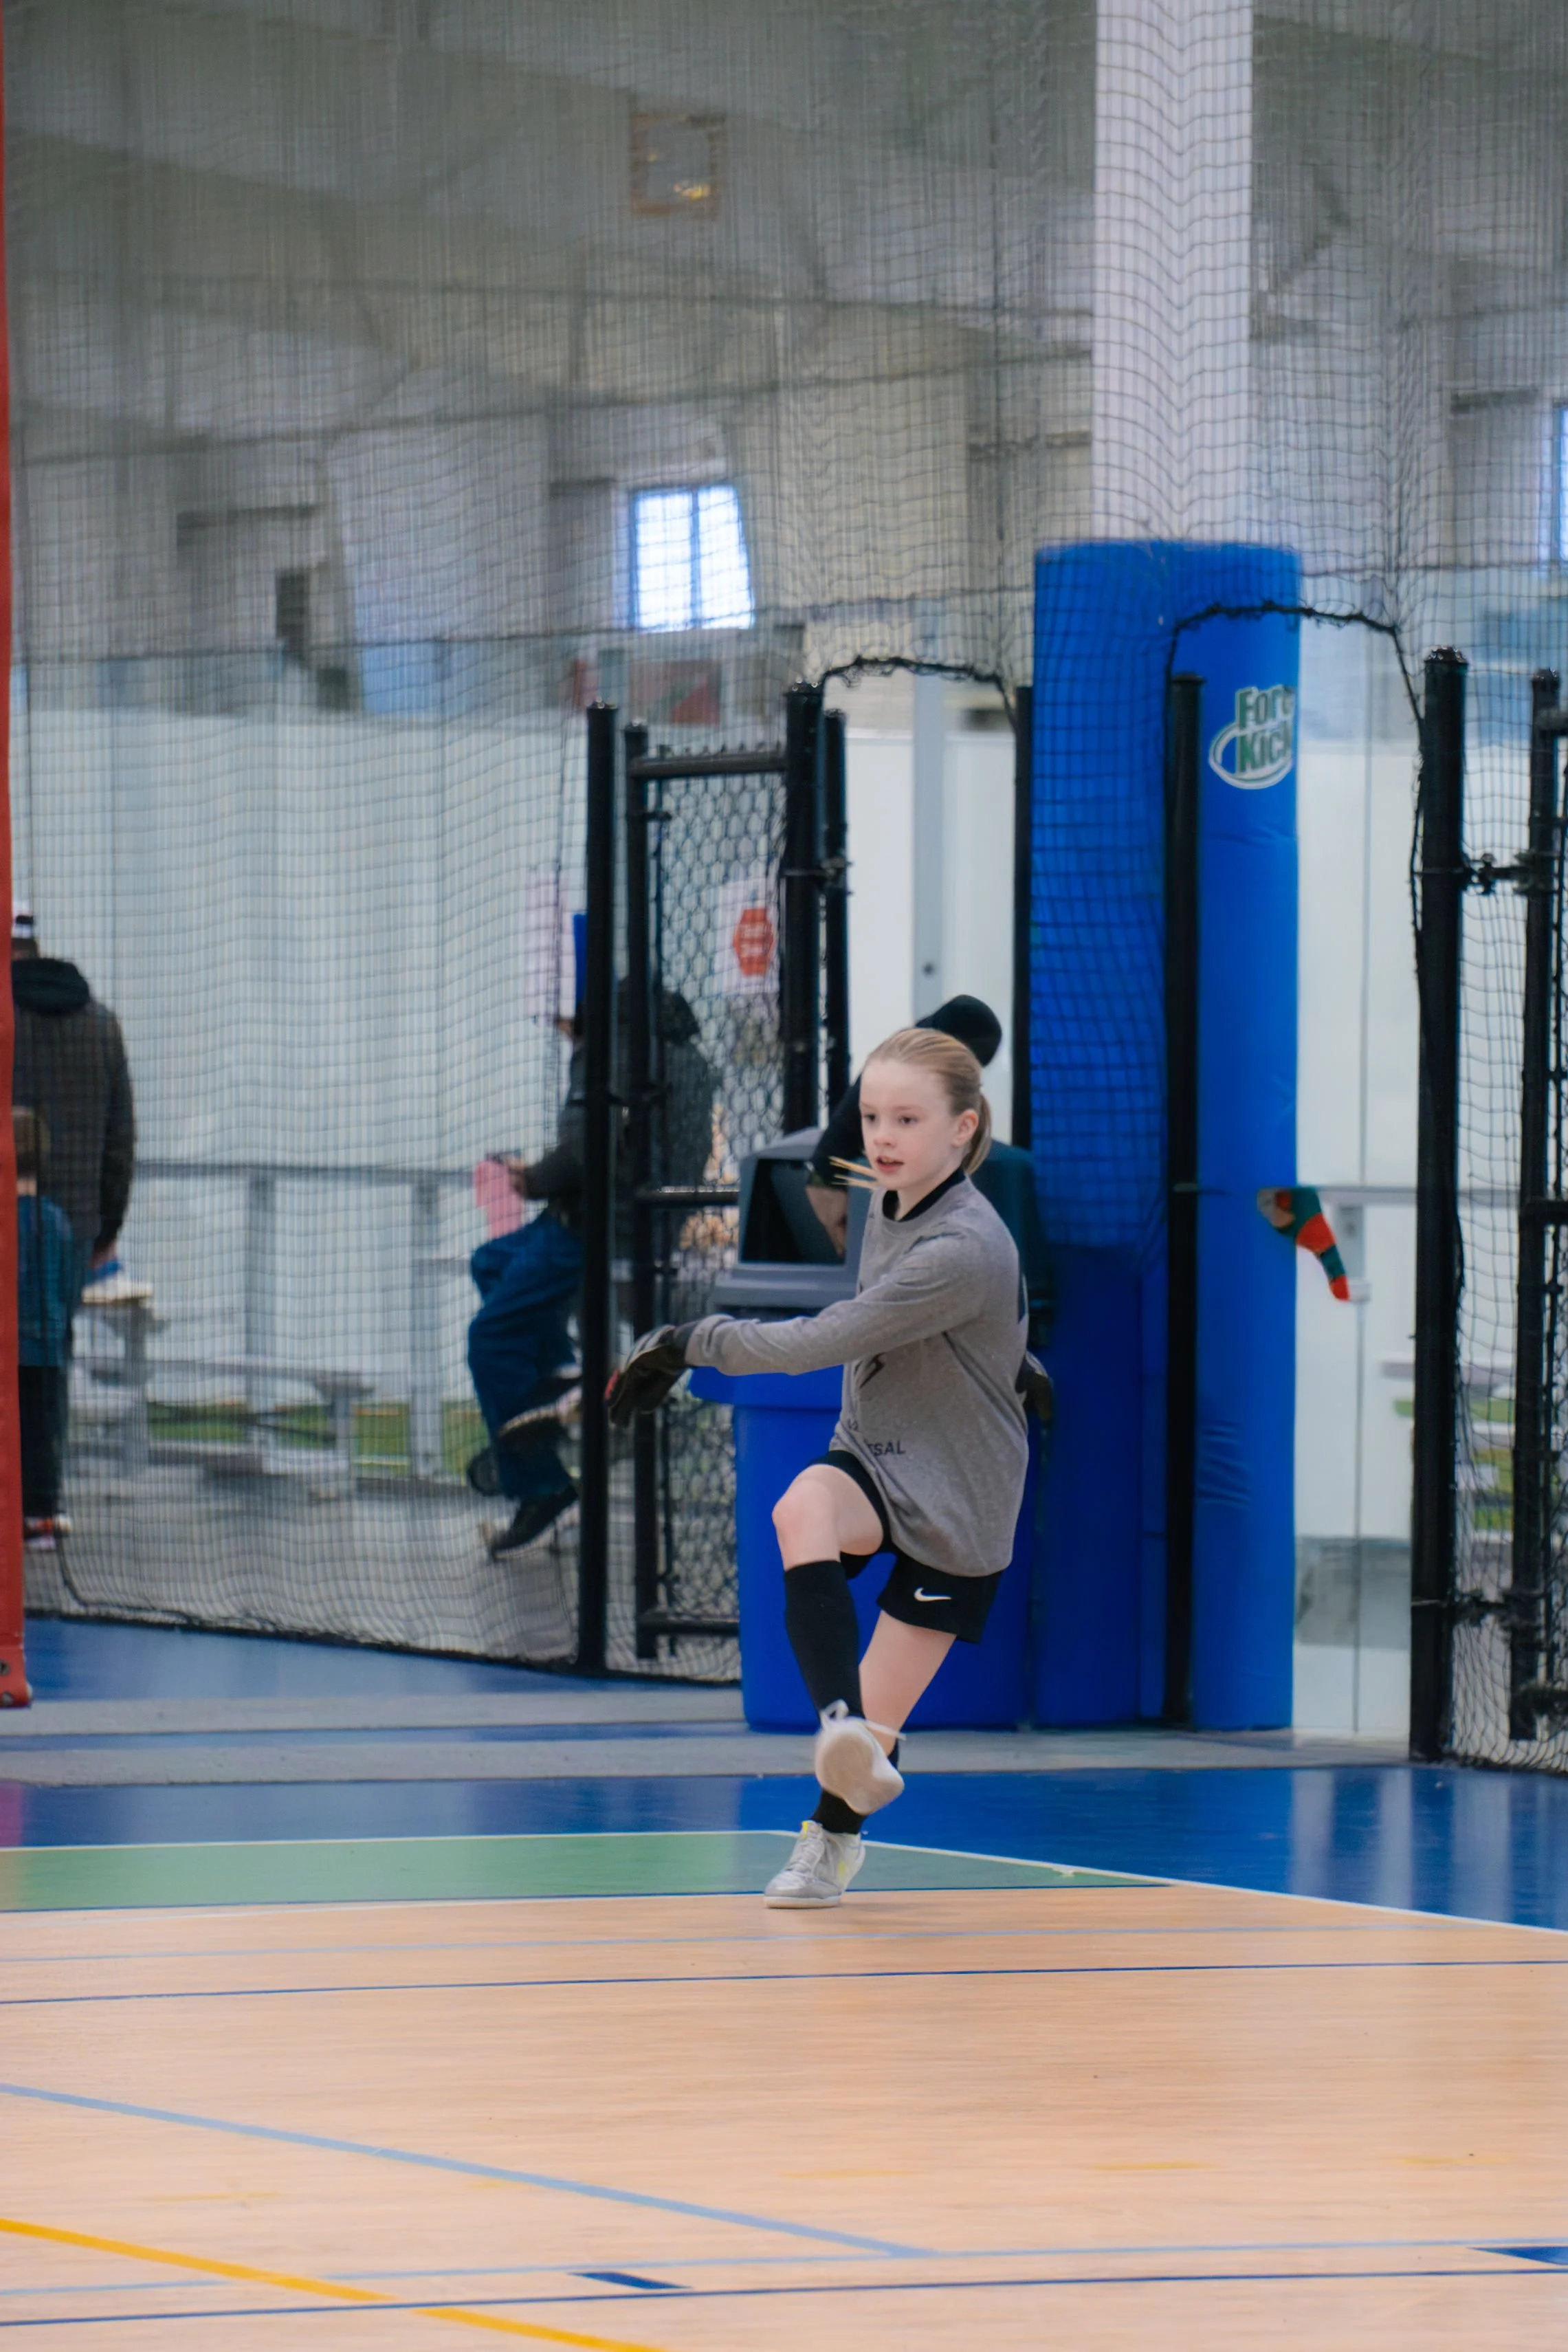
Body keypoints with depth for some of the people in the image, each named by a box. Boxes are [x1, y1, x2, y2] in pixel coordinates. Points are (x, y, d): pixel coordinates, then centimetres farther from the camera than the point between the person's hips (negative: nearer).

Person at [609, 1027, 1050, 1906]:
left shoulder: (962, 1251, -27)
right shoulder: (889, 1208, 0)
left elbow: (817, 1343, -27)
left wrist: (690, 1340, -20)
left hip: (958, 1503, -6)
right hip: (876, 1463, 6)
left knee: (874, 1721, -1)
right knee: (805, 1507, -33)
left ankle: (834, 1832, 32)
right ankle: (845, 1732, -45)